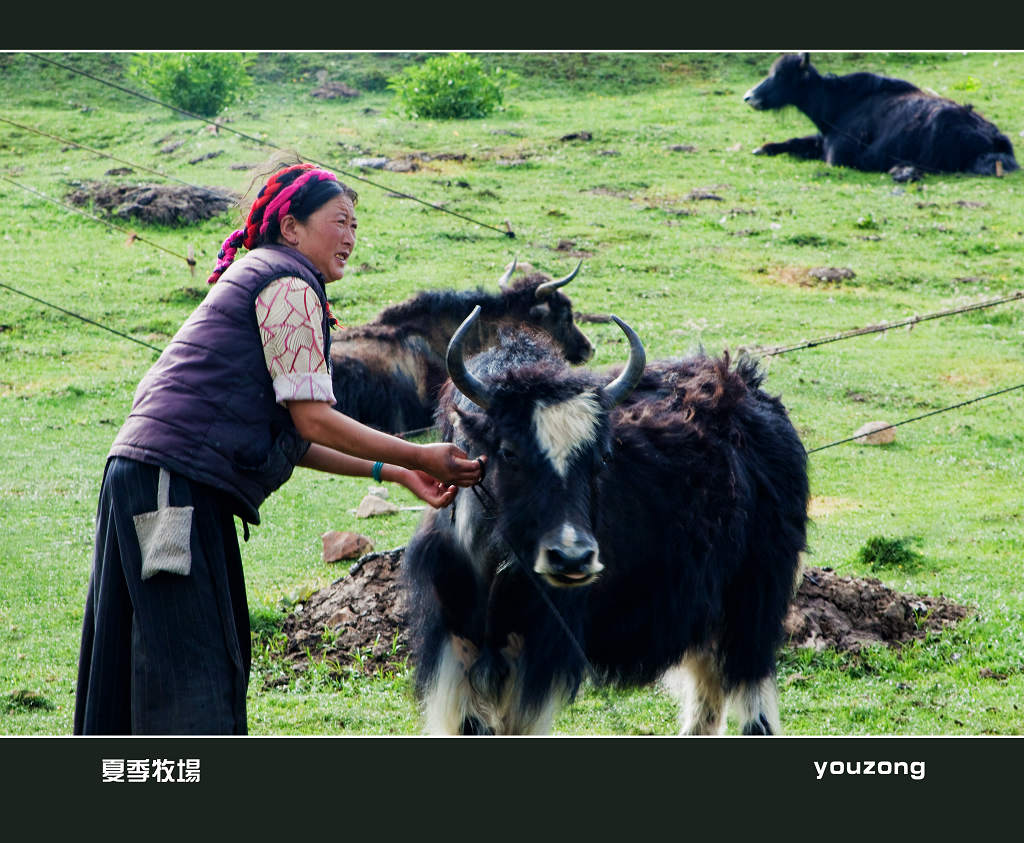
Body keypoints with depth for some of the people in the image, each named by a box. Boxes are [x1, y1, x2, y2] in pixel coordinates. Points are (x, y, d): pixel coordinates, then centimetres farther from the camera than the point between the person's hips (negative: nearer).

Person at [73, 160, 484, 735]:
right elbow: (313, 418, -11)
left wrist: (391, 471, 19)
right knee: (193, 668, -12)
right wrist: (417, 459, -4)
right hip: (175, 481, -10)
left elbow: (290, 438, 23)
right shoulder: (290, 283, -5)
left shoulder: (255, 279, 26)